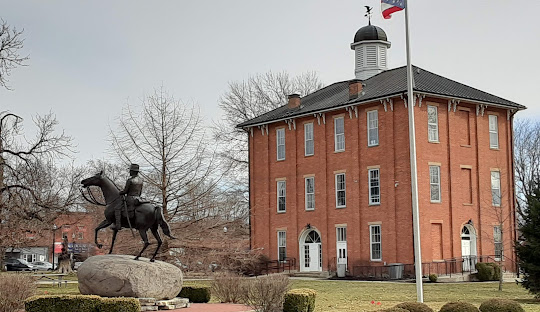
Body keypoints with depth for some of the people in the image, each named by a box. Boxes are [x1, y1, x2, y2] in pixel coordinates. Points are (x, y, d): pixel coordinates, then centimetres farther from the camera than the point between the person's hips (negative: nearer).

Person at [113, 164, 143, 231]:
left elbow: (125, 191, -13)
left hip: (130, 199, -8)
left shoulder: (130, 180, -17)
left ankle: (118, 225, -16)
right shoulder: (140, 180, 8)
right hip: (137, 200, 8)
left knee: (117, 208, -6)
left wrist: (119, 193, 7)